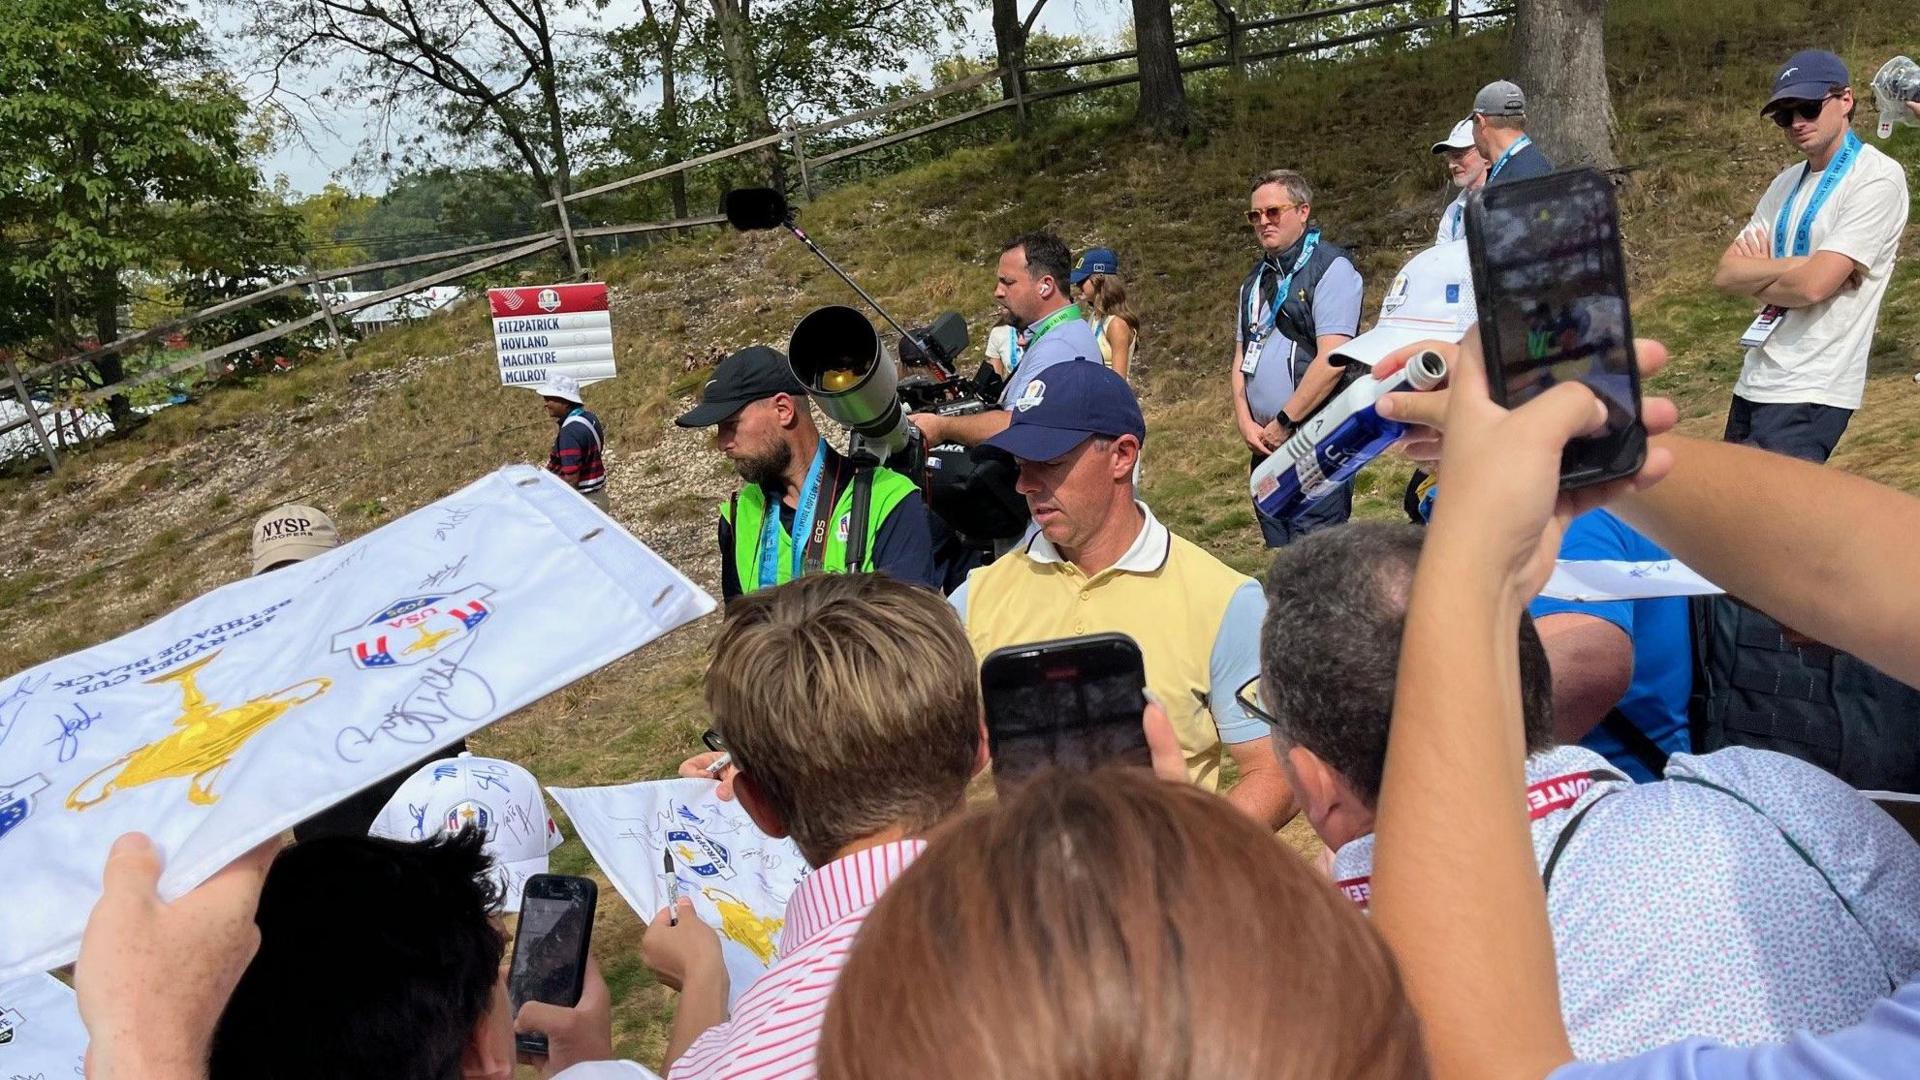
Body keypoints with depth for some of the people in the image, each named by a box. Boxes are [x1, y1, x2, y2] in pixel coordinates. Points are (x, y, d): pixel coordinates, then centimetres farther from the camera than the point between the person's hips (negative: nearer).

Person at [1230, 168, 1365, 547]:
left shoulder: (1331, 267, -7)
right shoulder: (1256, 279, 18)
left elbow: (1333, 359, -16)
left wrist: (1283, 422, -13)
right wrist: (1246, 423, 3)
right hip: (1265, 444, 8)